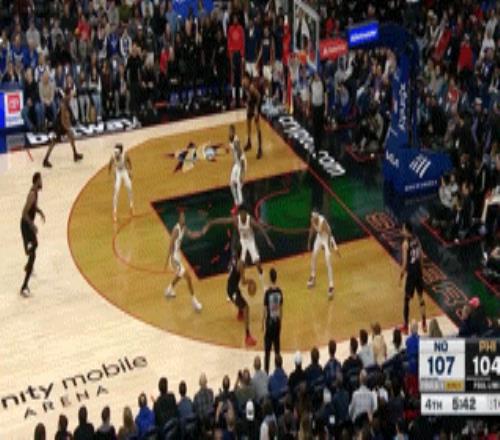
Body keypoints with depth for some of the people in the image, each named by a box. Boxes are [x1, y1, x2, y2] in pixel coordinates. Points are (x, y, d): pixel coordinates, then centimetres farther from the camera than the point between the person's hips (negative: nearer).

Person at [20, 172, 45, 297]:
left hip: (29, 224, 10)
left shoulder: (35, 191, 3)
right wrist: (32, 226, -27)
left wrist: (39, 211, 9)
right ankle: (24, 287, -15)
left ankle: (29, 266, 64)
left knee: (35, 244, 36)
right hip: (27, 225, -10)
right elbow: (24, 214, -28)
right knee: (32, 255, -12)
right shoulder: (32, 194, -26)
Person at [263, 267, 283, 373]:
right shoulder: (279, 292, -2)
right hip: (277, 322, 4)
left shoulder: (268, 292, -17)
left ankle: (266, 371, 2)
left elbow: (265, 310, -11)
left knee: (267, 349, 1)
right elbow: (281, 309, 6)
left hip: (270, 322, -4)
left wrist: (263, 324, 0)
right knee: (277, 347, 13)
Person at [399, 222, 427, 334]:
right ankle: (424, 324, 23)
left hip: (411, 273, -7)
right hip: (418, 271, 7)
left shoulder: (406, 243, -18)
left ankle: (405, 326, 7)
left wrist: (401, 275, -8)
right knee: (421, 298, 16)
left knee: (407, 300, 2)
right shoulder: (417, 240, 3)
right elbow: (421, 256, 11)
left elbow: (405, 262, -18)